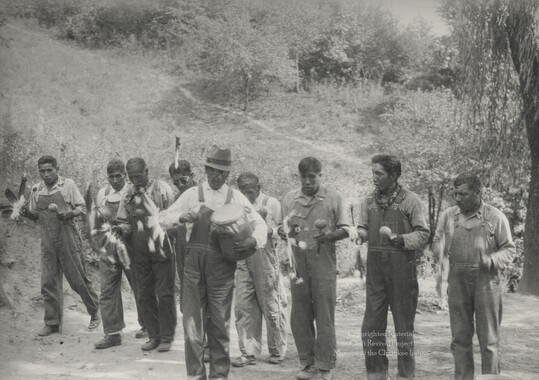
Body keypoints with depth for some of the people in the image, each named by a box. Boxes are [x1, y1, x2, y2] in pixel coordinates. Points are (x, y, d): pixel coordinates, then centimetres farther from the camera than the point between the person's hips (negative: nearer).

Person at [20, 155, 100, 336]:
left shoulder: (67, 185, -1)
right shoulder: (37, 190, 10)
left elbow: (81, 207, -2)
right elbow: (35, 214, 18)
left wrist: (69, 214, -21)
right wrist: (27, 213, -4)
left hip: (68, 239, -4)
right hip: (47, 242, 4)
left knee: (78, 279, 0)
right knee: (48, 283, 3)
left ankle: (95, 313, 18)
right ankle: (52, 323, 12)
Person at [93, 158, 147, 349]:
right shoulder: (103, 194, 8)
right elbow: (98, 222, 16)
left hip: (130, 246, -3)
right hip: (109, 248, 4)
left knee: (140, 288, 7)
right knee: (108, 290, -1)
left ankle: (146, 325, 27)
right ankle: (112, 333, 5)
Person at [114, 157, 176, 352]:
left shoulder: (162, 189, -4)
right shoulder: (128, 195, 9)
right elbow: (126, 222, 14)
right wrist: (120, 229, -7)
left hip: (162, 250, -5)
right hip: (140, 253, 5)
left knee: (164, 294, -1)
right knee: (145, 295, 9)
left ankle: (166, 337, 9)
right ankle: (153, 335, 20)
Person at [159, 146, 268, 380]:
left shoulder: (236, 198, 6)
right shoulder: (192, 195, 6)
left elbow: (260, 224, 5)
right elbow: (163, 218, 6)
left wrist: (253, 241, -16)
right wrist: (182, 217, -15)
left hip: (222, 267, 0)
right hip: (194, 264, 0)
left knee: (219, 323, 8)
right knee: (192, 321, -2)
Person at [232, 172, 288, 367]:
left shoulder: (272, 204, 3)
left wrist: (270, 230, -17)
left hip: (265, 260, -3)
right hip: (243, 261, 3)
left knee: (272, 307, 2)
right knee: (243, 307, 1)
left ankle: (277, 351, 17)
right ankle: (248, 352, 9)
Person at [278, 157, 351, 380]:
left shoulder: (333, 199, 4)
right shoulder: (289, 199, 12)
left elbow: (345, 229, 5)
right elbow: (281, 225, 16)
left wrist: (330, 235, -15)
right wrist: (282, 232, -8)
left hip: (323, 261, -3)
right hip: (297, 261, 3)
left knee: (324, 316, -2)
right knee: (299, 316, 5)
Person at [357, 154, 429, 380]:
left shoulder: (409, 200, -3)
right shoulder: (368, 202, 11)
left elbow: (423, 234, -5)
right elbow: (361, 231, 9)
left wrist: (400, 239, -20)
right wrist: (360, 233, -13)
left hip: (402, 269, -4)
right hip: (375, 270, 4)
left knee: (404, 326, 4)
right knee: (371, 327, 5)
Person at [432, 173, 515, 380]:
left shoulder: (495, 217, -2)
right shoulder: (448, 216, 6)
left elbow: (509, 249, 1)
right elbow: (437, 241, 14)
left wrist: (491, 260, -17)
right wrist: (439, 252, -8)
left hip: (486, 280, -3)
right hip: (457, 280, 3)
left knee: (488, 338, 1)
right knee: (460, 337, 7)